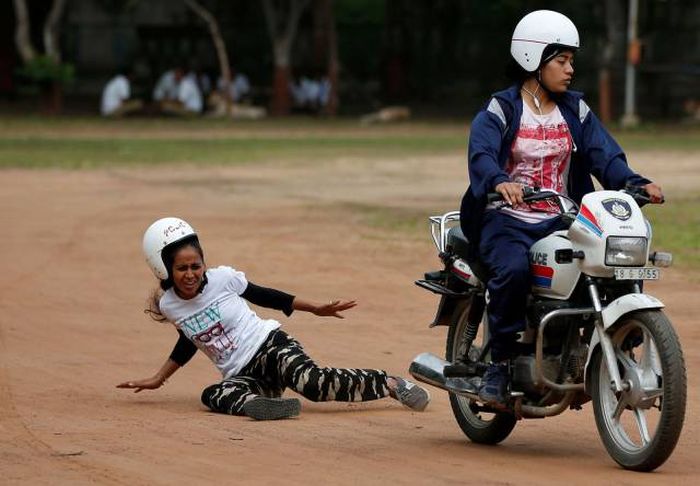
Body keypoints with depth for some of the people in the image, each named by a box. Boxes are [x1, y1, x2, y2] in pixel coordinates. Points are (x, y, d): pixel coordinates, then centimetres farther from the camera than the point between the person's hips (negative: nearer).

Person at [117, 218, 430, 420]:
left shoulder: (222, 279, -6)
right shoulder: (168, 306, 2)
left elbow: (265, 296, 6)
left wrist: (316, 308, 6)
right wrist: (158, 379, 26)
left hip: (270, 346, -3)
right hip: (241, 376, 3)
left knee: (310, 381, -33)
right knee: (212, 395, -33)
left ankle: (392, 384, -24)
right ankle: (256, 404, -63)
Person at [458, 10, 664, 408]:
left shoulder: (576, 110, 12)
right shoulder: (500, 110, -2)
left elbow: (604, 155, -1)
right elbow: (481, 155, -21)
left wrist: (635, 182, -22)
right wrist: (500, 182, -44)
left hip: (561, 223, 4)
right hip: (507, 221, -4)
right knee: (514, 269, -37)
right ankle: (499, 364, -22)